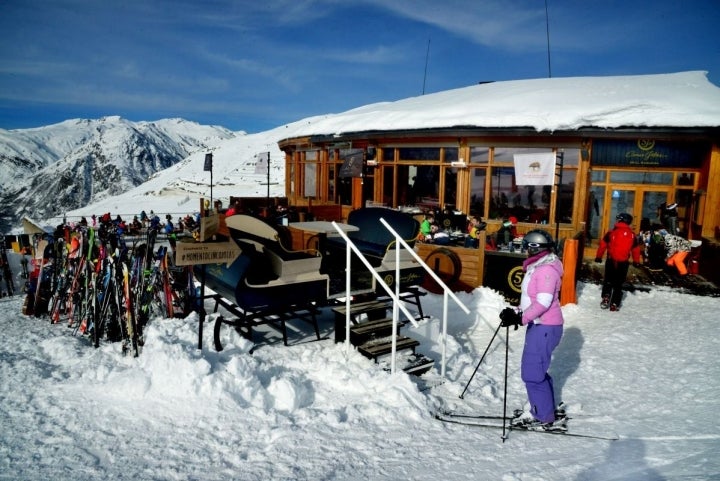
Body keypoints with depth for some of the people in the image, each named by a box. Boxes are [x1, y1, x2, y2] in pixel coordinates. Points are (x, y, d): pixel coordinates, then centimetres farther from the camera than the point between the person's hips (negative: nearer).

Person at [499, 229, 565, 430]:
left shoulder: (546, 270, -18)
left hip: (545, 328, -10)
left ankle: (545, 419, 5)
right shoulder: (539, 267, 14)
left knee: (532, 374, -6)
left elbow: (543, 302, -25)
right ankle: (542, 413, 27)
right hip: (539, 325, 10)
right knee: (537, 371, 16)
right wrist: (517, 313, 8)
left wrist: (520, 318, -27)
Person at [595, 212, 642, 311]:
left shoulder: (611, 232, -5)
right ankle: (614, 304, 8)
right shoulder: (632, 235, 3)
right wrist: (636, 261, 24)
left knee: (608, 280, 15)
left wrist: (598, 257, 9)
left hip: (611, 260, -2)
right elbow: (636, 249, 12)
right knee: (618, 284, 9)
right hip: (624, 263, 2)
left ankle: (606, 298, 1)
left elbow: (602, 244, -3)